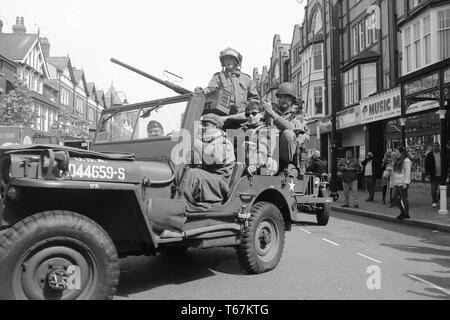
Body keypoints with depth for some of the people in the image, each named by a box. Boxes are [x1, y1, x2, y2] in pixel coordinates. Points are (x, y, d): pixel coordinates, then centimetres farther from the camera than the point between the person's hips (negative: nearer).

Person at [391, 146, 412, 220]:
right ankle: (402, 212, 24)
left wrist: (406, 183, -20)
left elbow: (408, 172, -15)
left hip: (403, 183, -9)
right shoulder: (398, 160, 17)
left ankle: (406, 214, 9)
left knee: (404, 198, -2)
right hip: (396, 183, 9)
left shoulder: (406, 161, -11)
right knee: (395, 197, 10)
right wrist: (394, 182, 19)